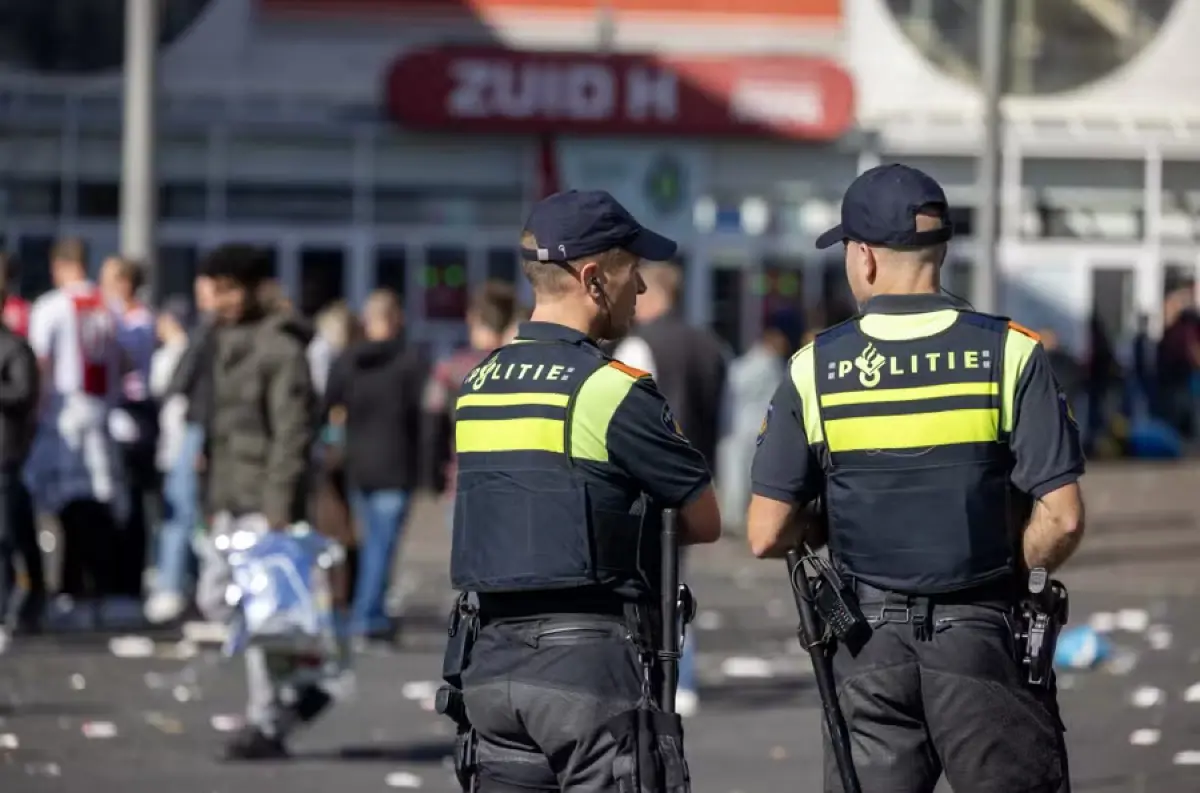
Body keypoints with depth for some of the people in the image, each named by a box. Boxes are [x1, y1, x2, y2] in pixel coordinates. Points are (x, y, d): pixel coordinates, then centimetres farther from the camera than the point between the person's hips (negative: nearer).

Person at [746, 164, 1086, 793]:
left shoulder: (815, 369, -2)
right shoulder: (1010, 353, -5)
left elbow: (767, 536, -2)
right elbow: (1061, 520, -10)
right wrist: (1013, 569, 9)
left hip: (869, 647, 2)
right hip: (982, 640, -1)